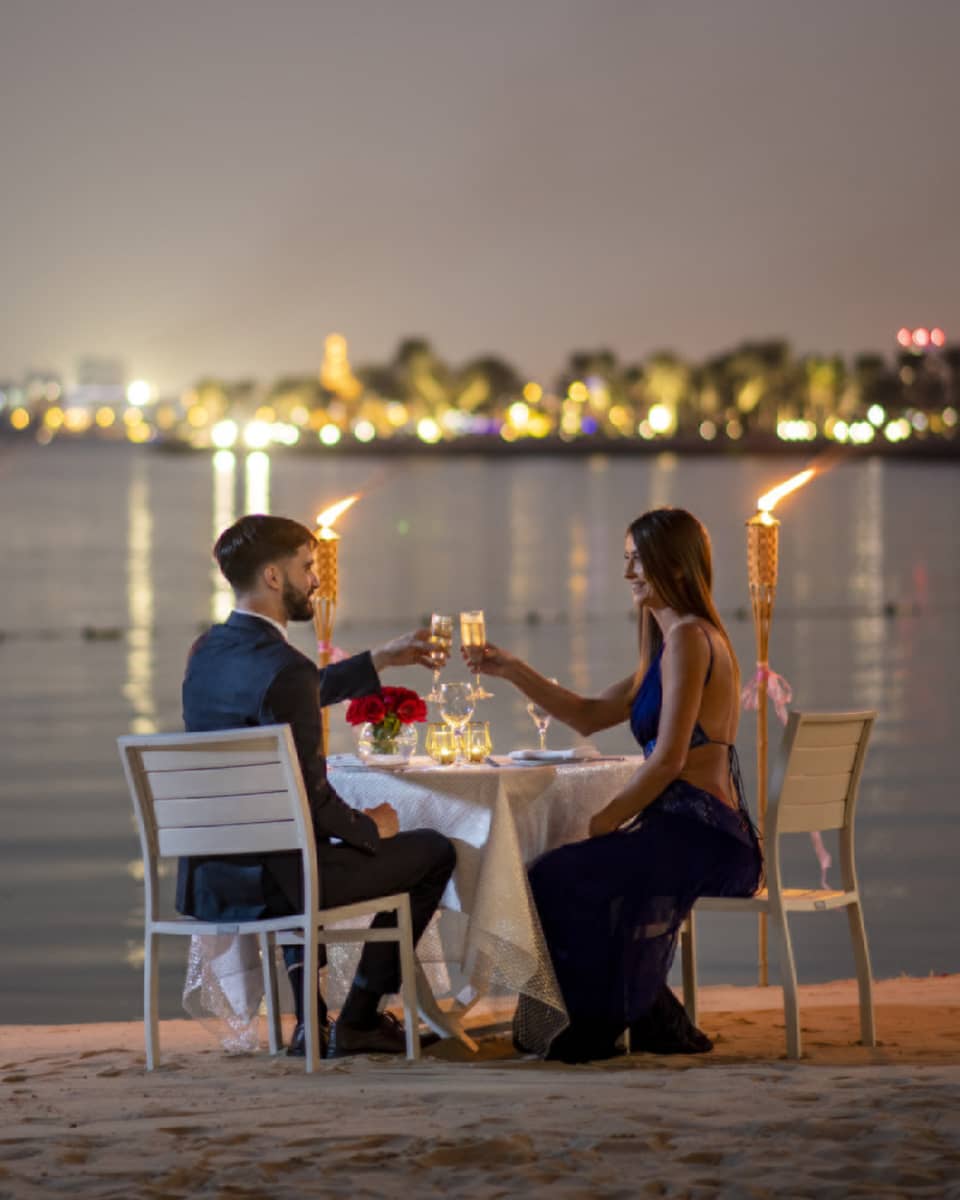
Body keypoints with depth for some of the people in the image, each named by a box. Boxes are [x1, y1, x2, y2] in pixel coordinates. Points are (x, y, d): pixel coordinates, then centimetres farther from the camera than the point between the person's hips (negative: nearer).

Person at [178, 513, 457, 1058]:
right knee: (433, 849, 11)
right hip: (270, 880, -8)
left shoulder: (208, 651, 6)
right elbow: (310, 795, -21)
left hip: (208, 879, 9)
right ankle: (357, 1021, 17)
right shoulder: (284, 667, -21)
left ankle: (312, 1020, 33)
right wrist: (368, 826, -2)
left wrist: (382, 659, 30)